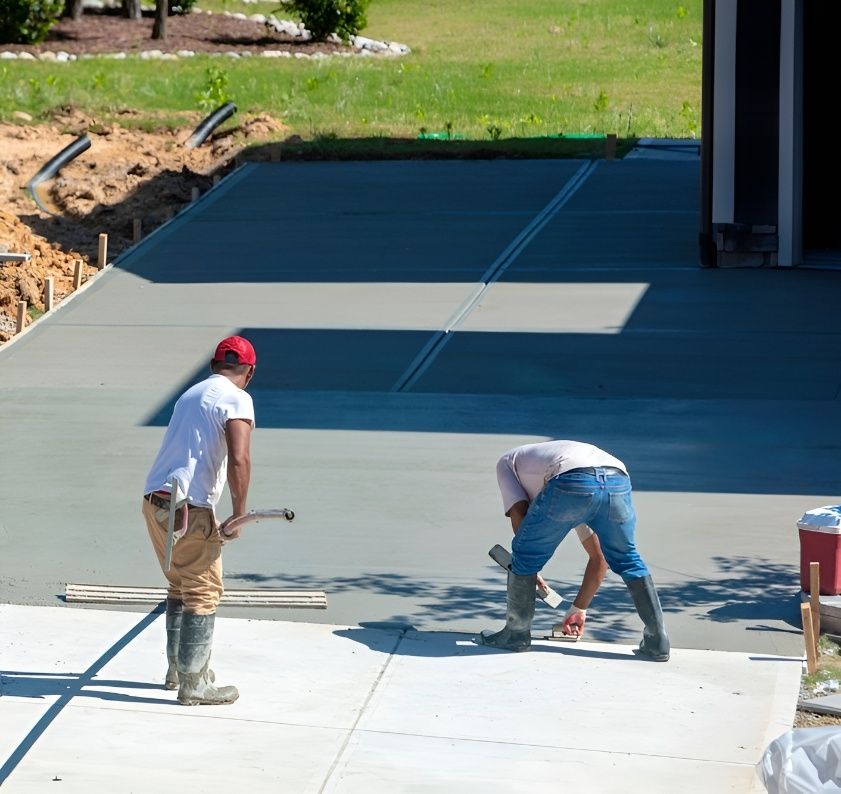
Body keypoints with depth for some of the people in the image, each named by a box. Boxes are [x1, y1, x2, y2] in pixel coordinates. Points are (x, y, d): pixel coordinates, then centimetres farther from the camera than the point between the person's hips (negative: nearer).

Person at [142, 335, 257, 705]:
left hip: (154, 501, 8)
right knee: (204, 593, 2)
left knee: (180, 586, 22)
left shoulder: (191, 394, 20)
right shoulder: (236, 399, -6)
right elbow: (238, 460, -20)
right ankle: (193, 684, 6)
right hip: (189, 508, -8)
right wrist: (238, 516, -10)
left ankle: (177, 669, 32)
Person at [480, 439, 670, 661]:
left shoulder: (508, 461, 36)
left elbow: (518, 516, 16)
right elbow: (599, 559, 44)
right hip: (618, 479, 5)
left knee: (525, 555, 17)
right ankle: (657, 642, 26)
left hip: (571, 482, -5)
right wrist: (579, 608, 52)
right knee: (627, 560, 26)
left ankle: (516, 633, 28)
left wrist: (530, 573, 27)